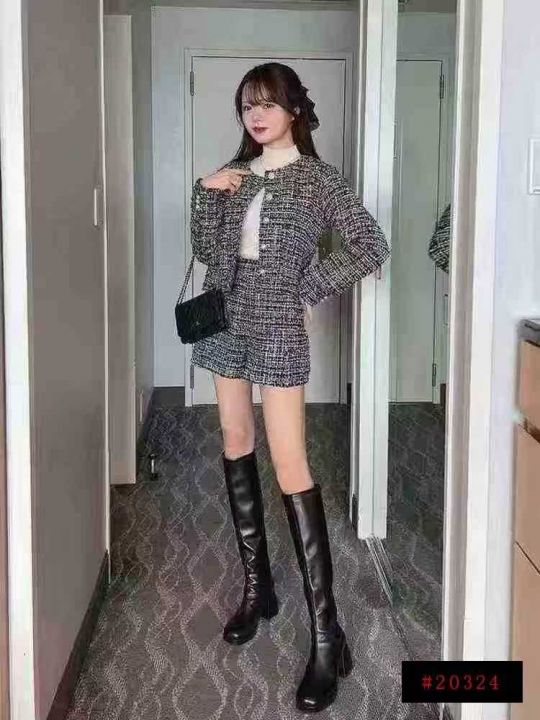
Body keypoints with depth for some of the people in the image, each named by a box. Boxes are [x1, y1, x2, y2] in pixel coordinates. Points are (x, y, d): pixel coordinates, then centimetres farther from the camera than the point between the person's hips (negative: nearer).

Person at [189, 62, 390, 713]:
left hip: (277, 328, -6)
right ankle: (257, 587, 26)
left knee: (291, 471, -11)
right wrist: (206, 193, -6)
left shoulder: (315, 177, -5)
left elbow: (371, 247, -9)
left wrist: (308, 285, -8)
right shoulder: (233, 173, 10)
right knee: (236, 448, 11)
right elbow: (206, 250, 8)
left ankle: (327, 635, -7)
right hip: (226, 322, 6)